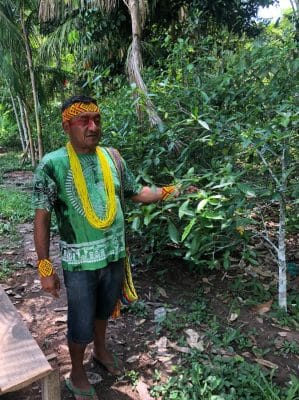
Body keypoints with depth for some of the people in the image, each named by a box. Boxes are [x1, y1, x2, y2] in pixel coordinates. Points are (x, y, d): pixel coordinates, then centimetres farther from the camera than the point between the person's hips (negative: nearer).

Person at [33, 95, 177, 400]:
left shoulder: (111, 157, -2)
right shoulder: (53, 164, -16)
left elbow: (136, 193, 8)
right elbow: (42, 218, -13)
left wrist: (170, 192, -6)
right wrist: (45, 267, -14)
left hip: (115, 253, 5)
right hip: (79, 261, -4)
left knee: (104, 309, 26)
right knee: (81, 323, 11)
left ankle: (101, 350, 53)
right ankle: (77, 375, 39)